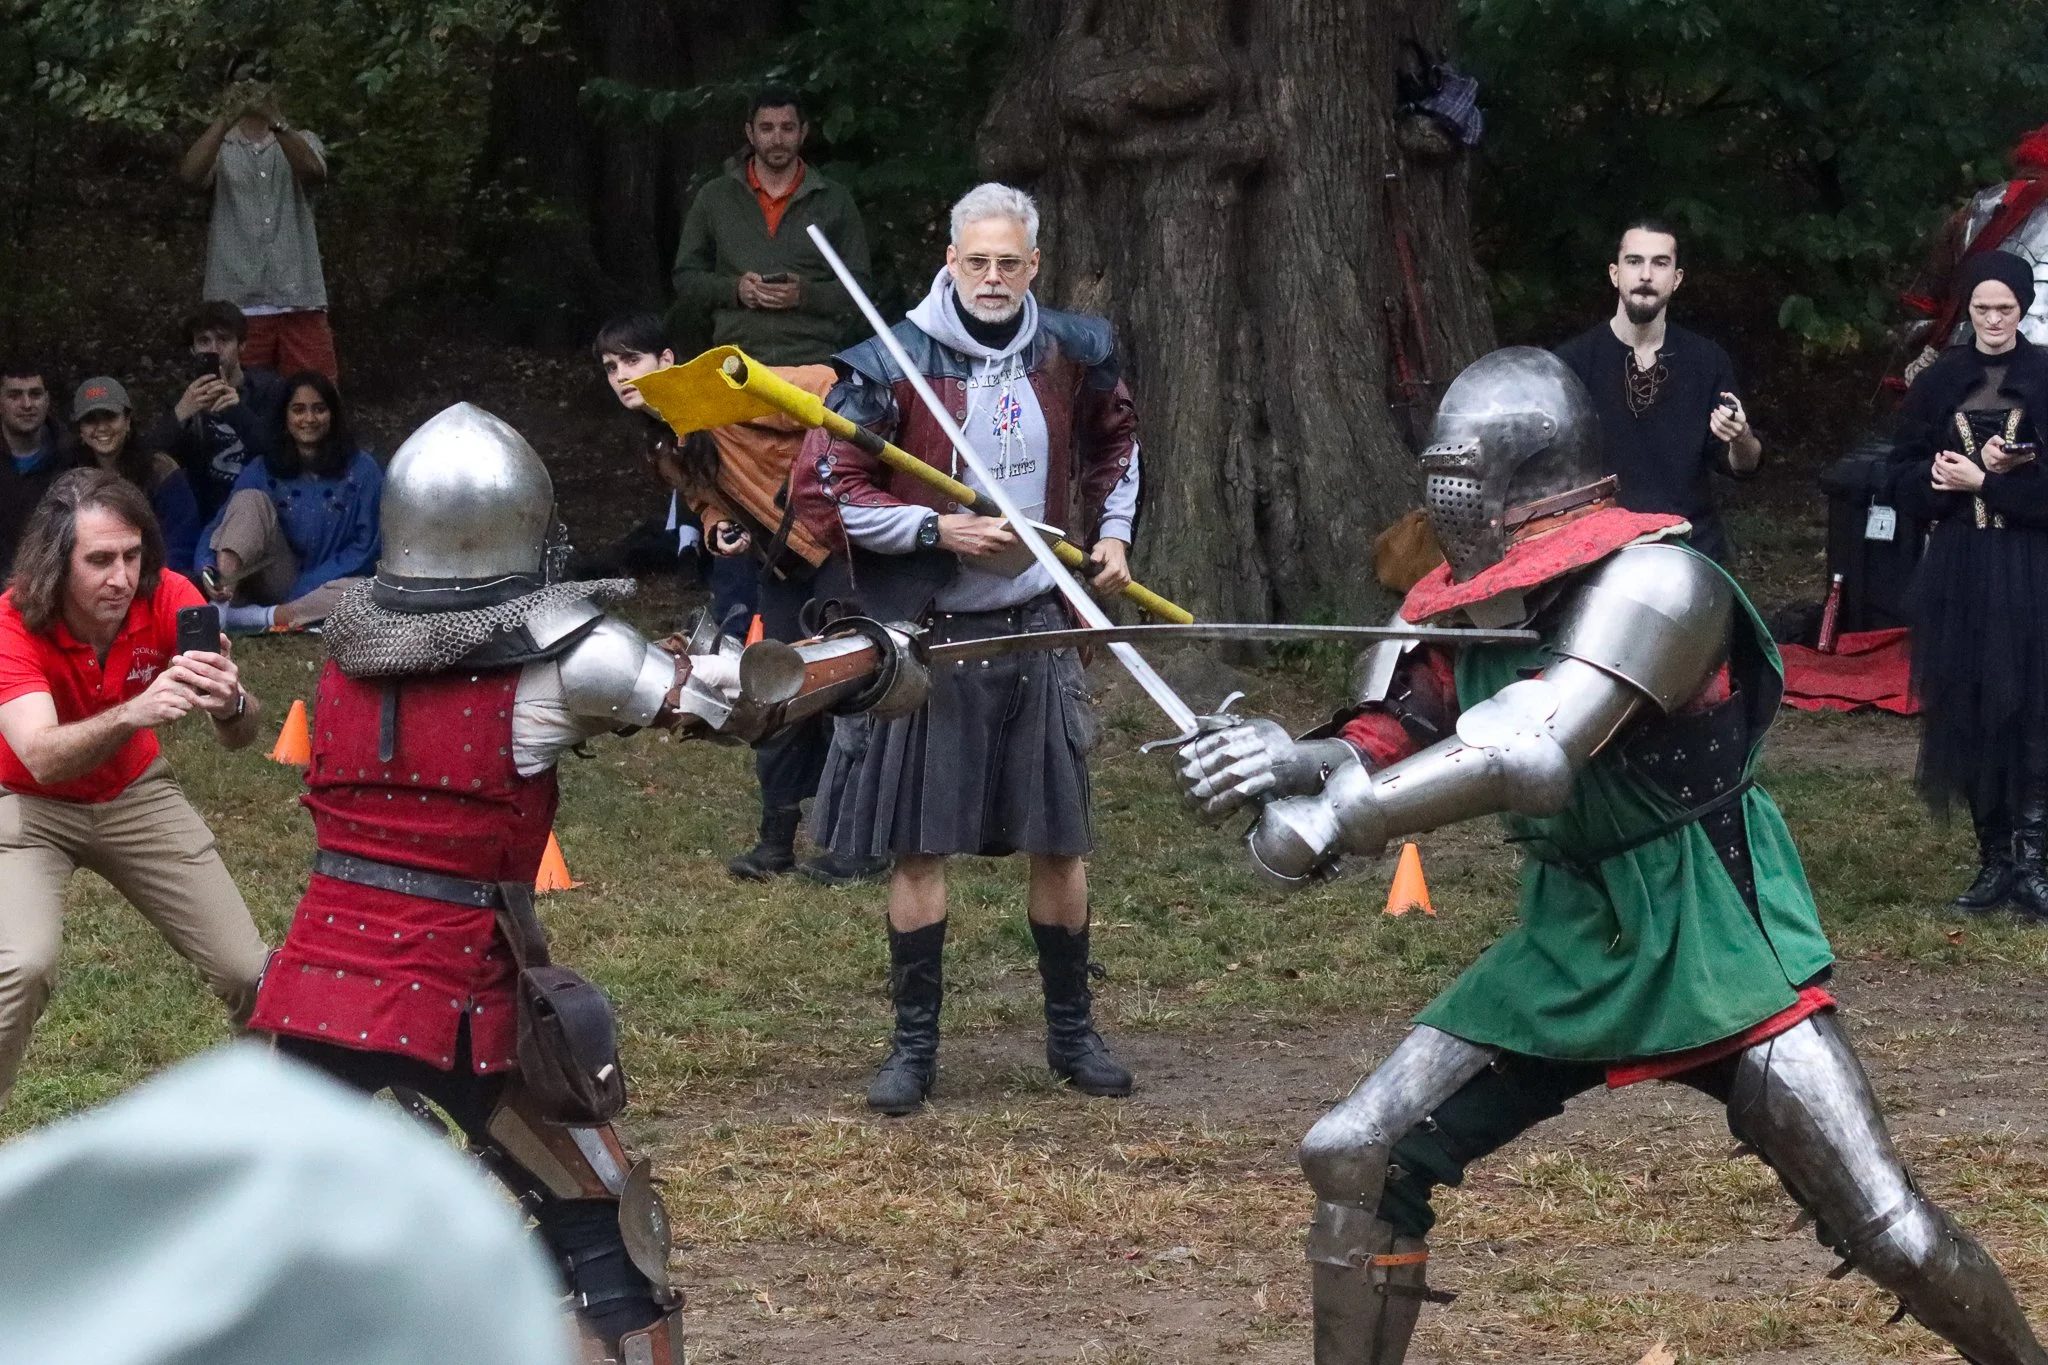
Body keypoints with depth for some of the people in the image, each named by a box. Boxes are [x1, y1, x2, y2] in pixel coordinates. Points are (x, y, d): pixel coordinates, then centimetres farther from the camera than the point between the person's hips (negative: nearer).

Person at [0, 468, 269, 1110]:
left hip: (133, 793, 3)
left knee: (248, 971, -2)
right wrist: (131, 714, -61)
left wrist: (232, 704, -51)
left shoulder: (167, 600, -22)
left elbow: (238, 736, -26)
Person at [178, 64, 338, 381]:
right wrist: (225, 120, -24)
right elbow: (189, 175, -11)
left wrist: (276, 121, -25)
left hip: (300, 299, 1)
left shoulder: (300, 141, 15)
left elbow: (313, 170, -10)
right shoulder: (218, 147, 12)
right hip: (238, 304, -1)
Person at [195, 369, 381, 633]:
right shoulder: (263, 470, 3)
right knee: (251, 499, -19)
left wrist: (307, 587, -15)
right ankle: (224, 583, -43)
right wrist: (208, 569, -28)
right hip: (279, 580, 1)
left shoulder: (361, 470, -1)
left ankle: (259, 617, -40)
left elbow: (364, 545, -4)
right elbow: (218, 527, -5)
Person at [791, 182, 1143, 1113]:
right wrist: (937, 530, -18)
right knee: (919, 849, 1)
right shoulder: (894, 365, -11)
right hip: (928, 637, -3)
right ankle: (914, 1046, 11)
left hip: (1036, 631, 3)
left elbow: (1114, 439, 25)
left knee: (1060, 844, 8)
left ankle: (1072, 1033, 22)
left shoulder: (1068, 354, 2)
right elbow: (823, 490, -11)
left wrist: (1113, 531, 13)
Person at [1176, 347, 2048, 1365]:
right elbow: (1381, 753, -1)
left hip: (1715, 943, -7)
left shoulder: (1654, 581, -23)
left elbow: (1529, 759, -33)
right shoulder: (1456, 603, 1)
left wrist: (1326, 816, -30)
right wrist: (1288, 761, -24)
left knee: (1891, 1235, -11)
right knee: (1355, 1162, 1)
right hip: (1566, 942, 7)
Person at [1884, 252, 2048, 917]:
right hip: (1959, 572, 3)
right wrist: (1947, 478, -11)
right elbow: (1905, 480, 8)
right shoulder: (1938, 384, 9)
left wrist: (1984, 480, -14)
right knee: (1968, 713, 2)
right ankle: (1994, 858, 8)